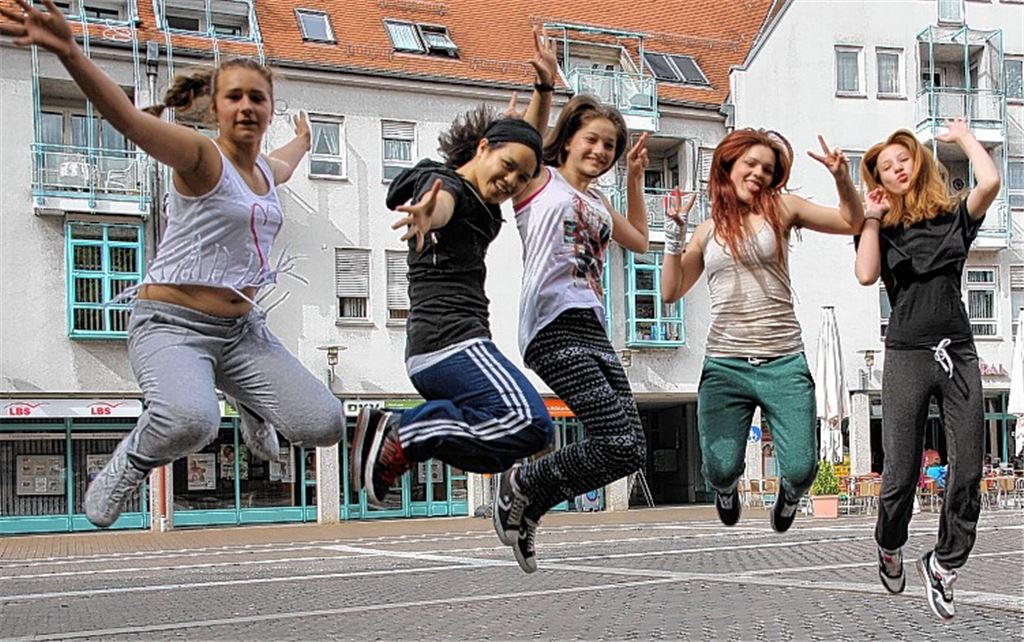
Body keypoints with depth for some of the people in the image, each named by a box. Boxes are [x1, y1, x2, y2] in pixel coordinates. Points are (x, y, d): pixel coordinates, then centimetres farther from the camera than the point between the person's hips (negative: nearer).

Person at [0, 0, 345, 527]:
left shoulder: (266, 169, 11)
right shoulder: (201, 156, -12)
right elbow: (129, 119, -32)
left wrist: (301, 141, 61)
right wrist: (69, 52, -49)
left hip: (241, 329, 7)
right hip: (173, 323, -7)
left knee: (323, 425, -7)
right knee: (191, 422, -38)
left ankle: (245, 401, 26)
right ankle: (129, 464, -2)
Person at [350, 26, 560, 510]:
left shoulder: (482, 201, 21)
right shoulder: (447, 186, -7)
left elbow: (525, 141, 33)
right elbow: (441, 205, -33)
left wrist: (545, 86, 18)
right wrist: (426, 216, -57)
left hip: (436, 350, 11)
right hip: (449, 338, -11)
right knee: (530, 424, -25)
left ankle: (397, 431, 1)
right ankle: (403, 439, -17)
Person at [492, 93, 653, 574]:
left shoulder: (598, 203, 30)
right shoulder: (541, 181, 10)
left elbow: (640, 241, 41)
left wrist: (634, 181, 37)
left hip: (593, 332, 8)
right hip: (555, 327, -8)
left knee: (629, 451, -4)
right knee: (620, 441, -21)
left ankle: (528, 503, 13)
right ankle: (522, 486, 2)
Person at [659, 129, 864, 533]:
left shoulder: (781, 207, 6)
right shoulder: (709, 229, 12)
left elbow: (852, 222, 8)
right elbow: (671, 292, 12)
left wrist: (841, 178, -8)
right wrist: (675, 233, 3)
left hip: (784, 364, -1)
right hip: (724, 365, 1)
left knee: (801, 471, -9)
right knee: (721, 470, -4)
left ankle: (789, 496, 29)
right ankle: (726, 491, 35)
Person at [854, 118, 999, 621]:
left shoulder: (954, 217, 9)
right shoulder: (882, 229, 8)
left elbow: (990, 181, -10)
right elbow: (866, 275, -10)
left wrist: (962, 136, 5)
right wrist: (872, 218, -3)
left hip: (958, 354, 1)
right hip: (907, 356, -1)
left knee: (968, 471, -2)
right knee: (901, 472, -1)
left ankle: (943, 564, 14)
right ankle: (889, 550, 26)